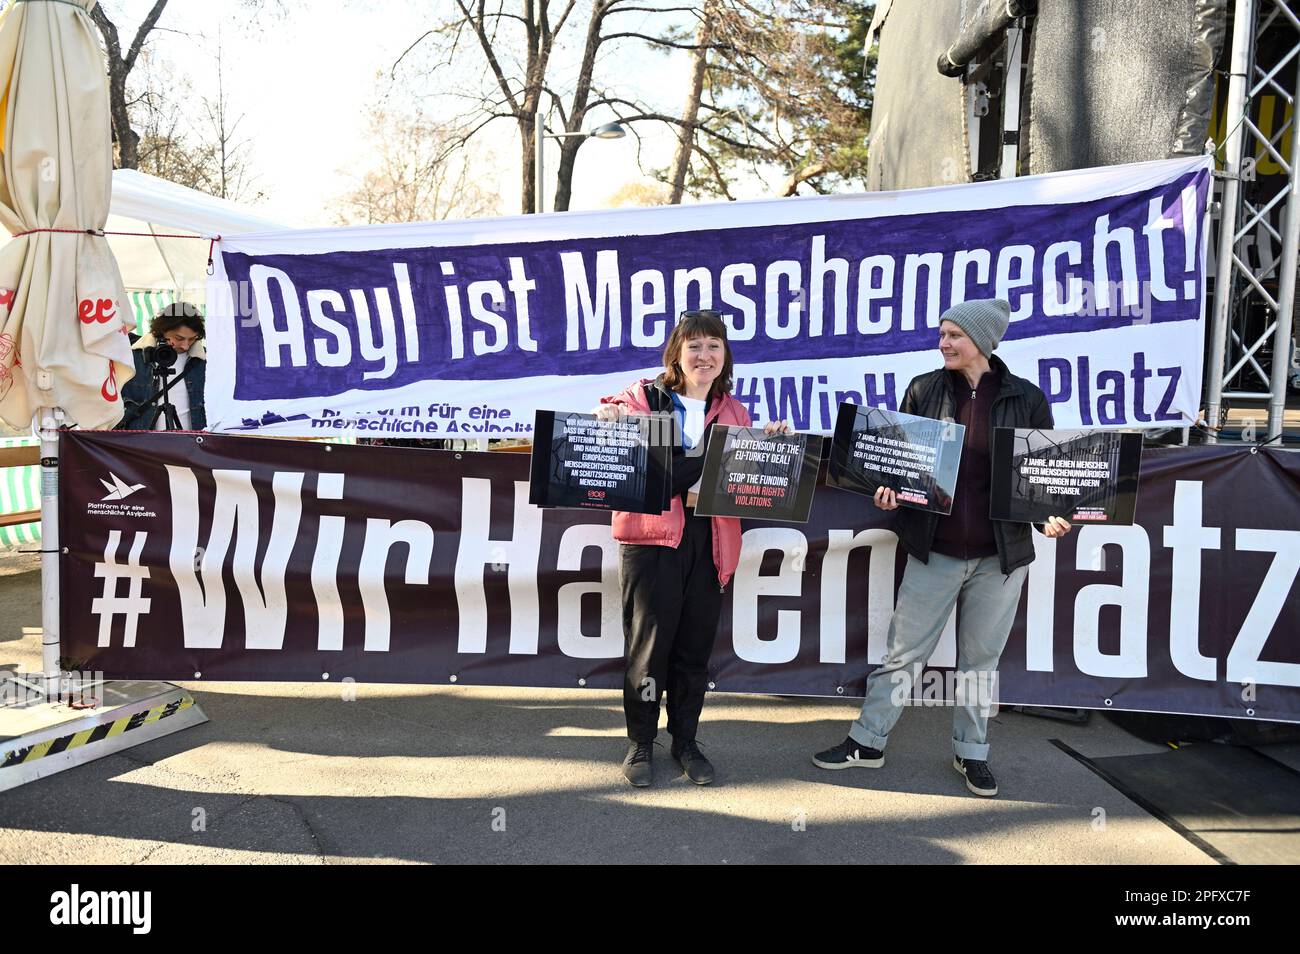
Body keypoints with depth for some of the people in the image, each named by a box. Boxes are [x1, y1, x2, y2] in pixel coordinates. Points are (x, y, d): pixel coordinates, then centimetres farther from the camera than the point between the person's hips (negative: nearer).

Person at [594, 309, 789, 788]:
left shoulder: (734, 413, 14)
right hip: (652, 537, -3)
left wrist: (770, 442, -1)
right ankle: (640, 742, 21)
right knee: (648, 642, 3)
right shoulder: (643, 398, 2)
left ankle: (685, 741, 28)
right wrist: (606, 416, -18)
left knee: (695, 646, 11)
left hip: (709, 543, 4)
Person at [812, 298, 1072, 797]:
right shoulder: (924, 389, 1)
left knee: (981, 657, 14)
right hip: (934, 549, 0)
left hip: (1001, 554, 0)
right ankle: (868, 741, 21)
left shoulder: (1026, 399, -1)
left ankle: (971, 752, 30)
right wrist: (889, 488, -11)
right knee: (903, 651, 7)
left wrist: (1051, 514, -11)